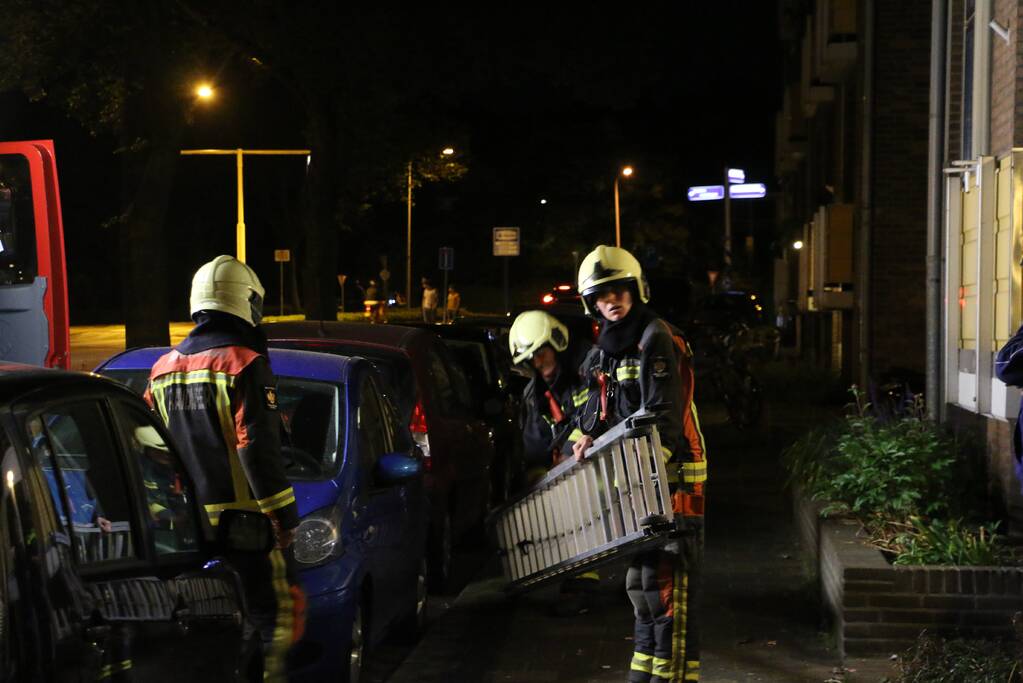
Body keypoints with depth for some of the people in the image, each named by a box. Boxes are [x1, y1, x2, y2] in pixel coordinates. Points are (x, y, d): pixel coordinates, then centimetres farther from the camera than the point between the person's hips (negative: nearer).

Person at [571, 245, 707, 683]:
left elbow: (664, 418, -19)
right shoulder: (604, 351, 17)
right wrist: (587, 438, 3)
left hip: (670, 478, -10)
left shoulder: (656, 340, -12)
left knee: (667, 582, -12)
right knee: (640, 580, 16)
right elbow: (596, 410, 24)